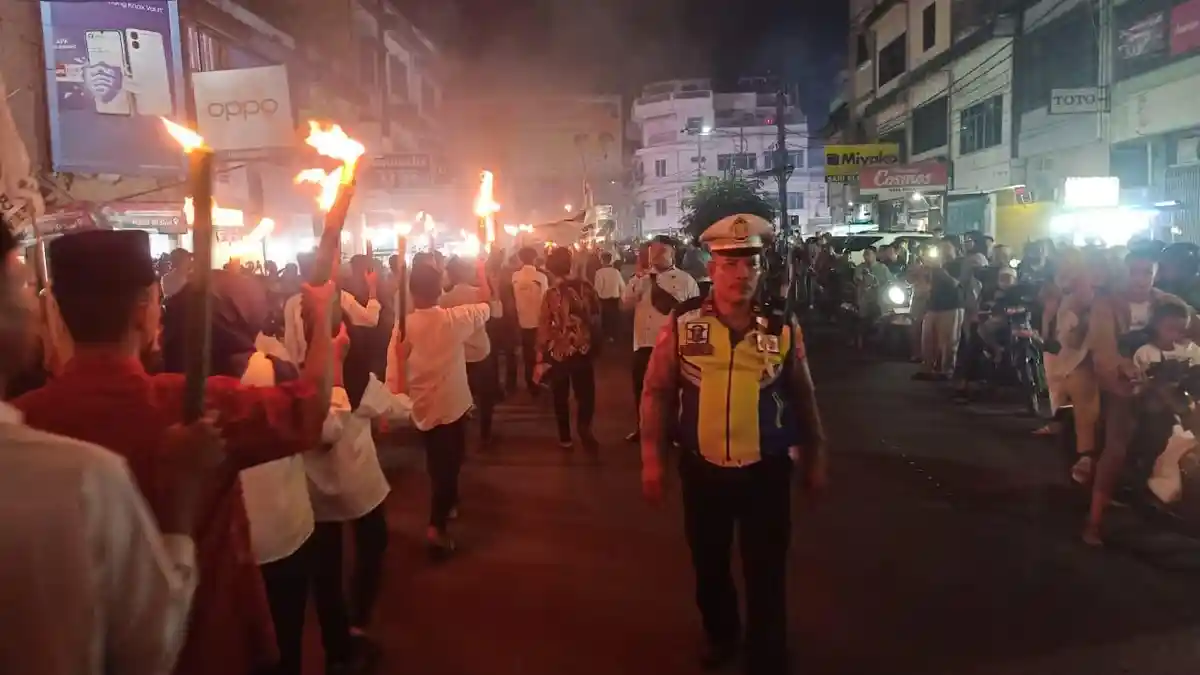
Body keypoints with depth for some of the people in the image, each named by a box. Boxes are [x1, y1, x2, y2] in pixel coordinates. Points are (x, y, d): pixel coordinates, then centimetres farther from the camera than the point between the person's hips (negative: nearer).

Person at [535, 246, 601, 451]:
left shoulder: (551, 294, -14)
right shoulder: (585, 287, -9)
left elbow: (543, 328, -12)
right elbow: (596, 316, 4)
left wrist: (541, 358, -5)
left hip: (558, 353, -1)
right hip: (584, 350, 1)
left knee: (561, 396, 15)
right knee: (585, 394, 15)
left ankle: (566, 437, 22)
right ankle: (585, 431, 3)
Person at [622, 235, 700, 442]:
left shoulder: (686, 280, -3)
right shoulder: (642, 278, 6)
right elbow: (626, 302, -7)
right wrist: (639, 275, -13)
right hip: (645, 343, 3)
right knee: (641, 388, 12)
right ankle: (643, 428, 31)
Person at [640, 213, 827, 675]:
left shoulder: (783, 326, -5)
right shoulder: (682, 322, -7)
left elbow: (802, 395, 5)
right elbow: (657, 391, -2)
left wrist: (814, 457, 10)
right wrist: (652, 459, -3)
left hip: (767, 469, -1)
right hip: (702, 468, 1)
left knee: (766, 573, 7)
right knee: (709, 564, 20)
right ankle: (720, 635, 47)